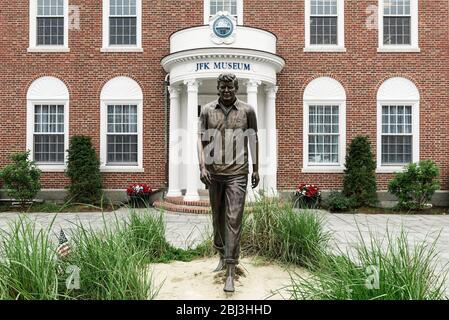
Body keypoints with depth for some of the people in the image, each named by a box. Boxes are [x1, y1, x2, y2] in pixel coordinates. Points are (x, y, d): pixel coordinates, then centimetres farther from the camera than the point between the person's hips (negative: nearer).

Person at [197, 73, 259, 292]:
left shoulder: (247, 111, 3)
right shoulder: (207, 110, 6)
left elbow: (253, 141, 9)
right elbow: (201, 139, 2)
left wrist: (256, 169, 10)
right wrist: (202, 166, -10)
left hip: (237, 173, -2)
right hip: (214, 173, 3)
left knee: (233, 220, -5)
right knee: (218, 217, 14)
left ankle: (231, 272, 2)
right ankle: (222, 256, 35)